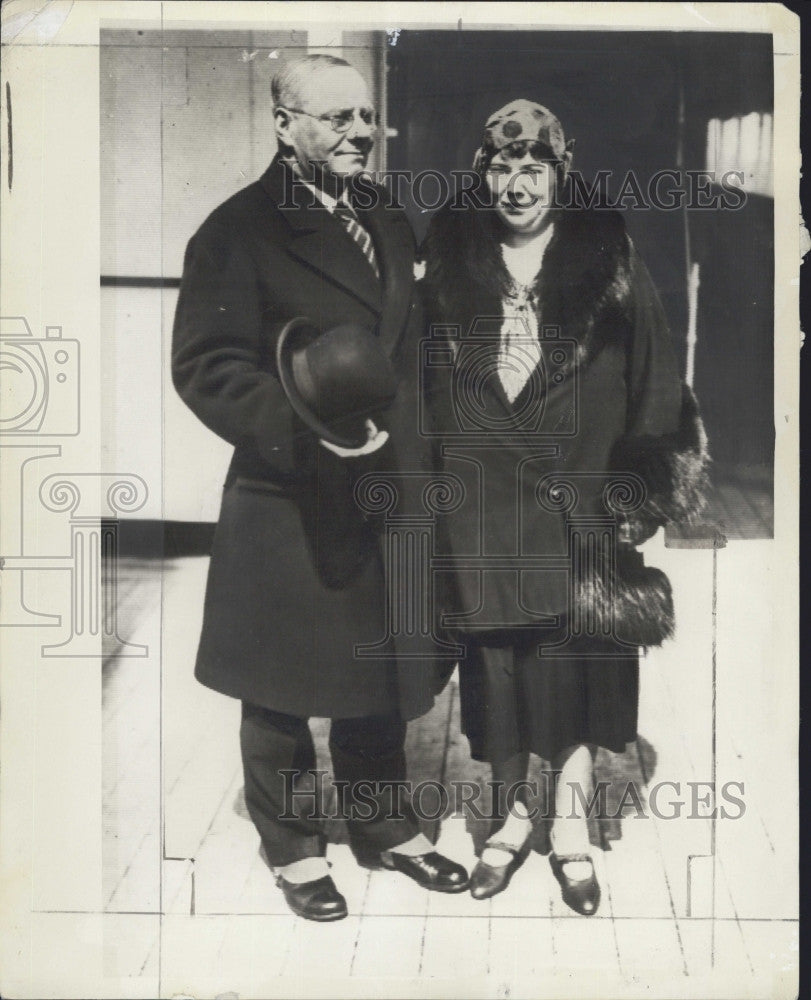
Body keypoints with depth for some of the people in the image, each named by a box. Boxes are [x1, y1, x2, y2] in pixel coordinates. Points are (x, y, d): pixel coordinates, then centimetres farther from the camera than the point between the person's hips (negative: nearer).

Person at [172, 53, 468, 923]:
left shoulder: (389, 221, 12)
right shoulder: (238, 231, -12)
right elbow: (207, 366, -18)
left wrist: (416, 450, 12)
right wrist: (306, 428, -29)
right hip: (290, 503, -6)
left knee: (382, 673, 18)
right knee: (284, 686, 10)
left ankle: (384, 825, 37)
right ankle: (293, 849, 29)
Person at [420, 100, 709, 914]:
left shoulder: (609, 264, -1)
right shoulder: (450, 264, 5)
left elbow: (652, 386, -1)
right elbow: (424, 382, 7)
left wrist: (640, 489, -6)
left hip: (577, 502, -1)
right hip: (482, 504, 2)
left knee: (577, 662, 3)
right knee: (496, 665, 9)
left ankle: (571, 831, 20)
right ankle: (510, 815, 27)